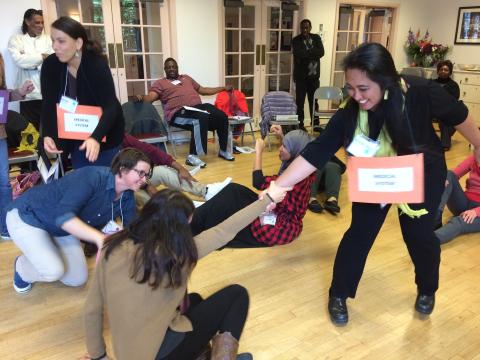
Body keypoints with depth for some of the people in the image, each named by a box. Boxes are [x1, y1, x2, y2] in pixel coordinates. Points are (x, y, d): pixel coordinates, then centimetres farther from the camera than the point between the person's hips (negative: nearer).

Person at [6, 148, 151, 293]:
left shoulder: (127, 197, -10)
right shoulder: (93, 177, -34)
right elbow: (63, 216, -43)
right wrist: (99, 237, -55)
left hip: (62, 230, 7)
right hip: (27, 215, -7)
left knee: (78, 279, 4)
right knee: (53, 271, -25)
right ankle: (22, 267, 9)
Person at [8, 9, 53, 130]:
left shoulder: (47, 39, 14)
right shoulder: (16, 39, 7)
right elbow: (19, 60, -10)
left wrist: (29, 61, -7)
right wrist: (42, 57, -5)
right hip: (29, 93, -2)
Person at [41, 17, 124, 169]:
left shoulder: (97, 65, -22)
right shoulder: (50, 65, -9)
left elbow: (110, 107, -29)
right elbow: (49, 105, -9)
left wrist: (96, 138, -45)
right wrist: (48, 135, -27)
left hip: (104, 133, -4)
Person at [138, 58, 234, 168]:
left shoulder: (186, 78, 31)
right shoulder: (160, 83, 15)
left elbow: (203, 90, 36)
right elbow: (150, 97, -1)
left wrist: (223, 88, 35)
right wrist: (141, 97, -25)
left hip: (198, 107, 6)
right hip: (179, 112, -5)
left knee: (221, 116, -18)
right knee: (201, 118, -37)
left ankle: (223, 150, 0)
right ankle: (192, 156, -33)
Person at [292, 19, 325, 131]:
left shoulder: (316, 38, 7)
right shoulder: (296, 40, -2)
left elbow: (321, 52, -8)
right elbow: (299, 54, -20)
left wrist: (307, 53, -15)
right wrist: (313, 53, -12)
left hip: (314, 75, 3)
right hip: (301, 76, -3)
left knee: (314, 100, 11)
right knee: (300, 101, 2)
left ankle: (315, 123, 22)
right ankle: (300, 124, 13)